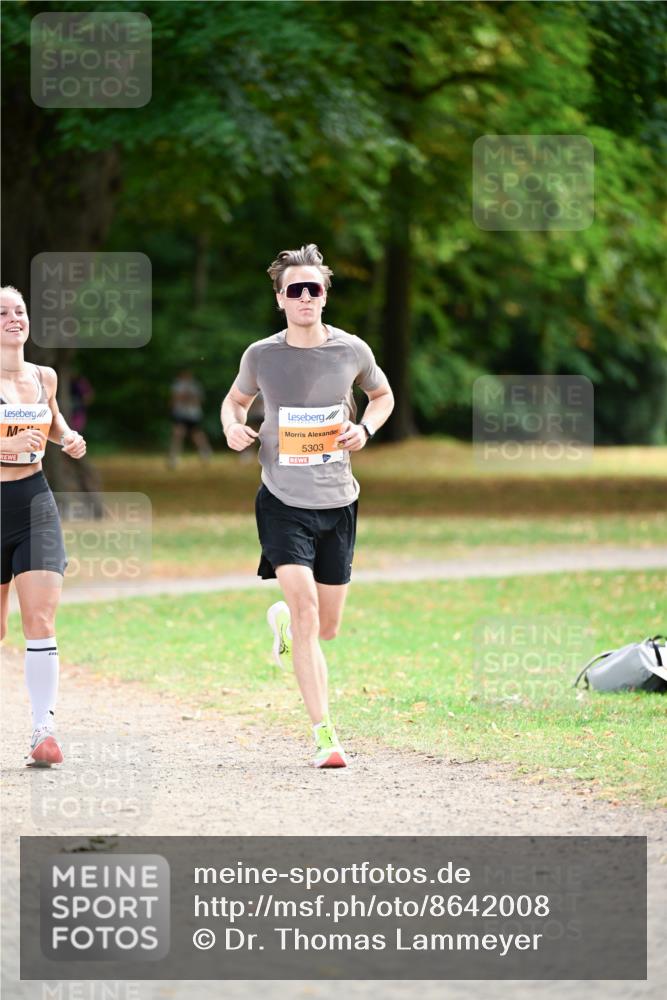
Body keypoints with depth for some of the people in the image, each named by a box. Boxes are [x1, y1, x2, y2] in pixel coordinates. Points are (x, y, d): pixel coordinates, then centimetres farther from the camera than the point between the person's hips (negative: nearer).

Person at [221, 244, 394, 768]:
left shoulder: (351, 350, -2)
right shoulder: (262, 355, -4)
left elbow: (383, 396, 17)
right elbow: (236, 399, 16)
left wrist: (365, 428, -4)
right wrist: (233, 426, -7)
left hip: (337, 502, 2)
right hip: (283, 502, -2)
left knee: (327, 626, 10)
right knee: (305, 607, -19)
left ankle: (284, 621, 48)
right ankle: (325, 733, -18)